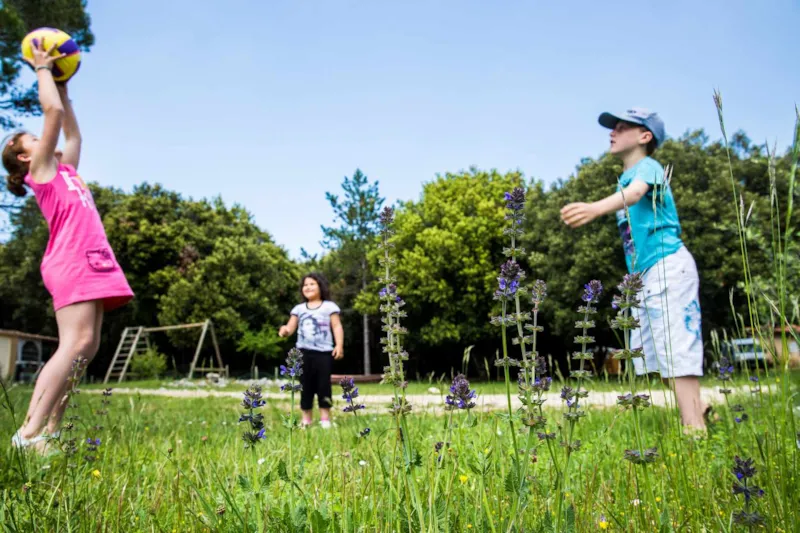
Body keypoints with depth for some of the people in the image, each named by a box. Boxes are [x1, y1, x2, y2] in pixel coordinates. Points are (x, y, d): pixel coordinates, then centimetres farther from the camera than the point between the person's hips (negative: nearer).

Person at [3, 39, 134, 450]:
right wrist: (43, 69, 12)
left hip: (91, 262, 8)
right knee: (75, 344, -18)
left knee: (87, 348, 2)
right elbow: (53, 111, -1)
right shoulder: (40, 171, 5)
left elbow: (72, 131, 38)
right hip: (70, 261, -8)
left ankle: (51, 429, 3)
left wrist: (62, 86, 37)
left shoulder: (65, 169, 25)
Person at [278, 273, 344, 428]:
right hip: (303, 352, 3)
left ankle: (325, 418, 9)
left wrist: (339, 345, -14)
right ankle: (306, 419, 14)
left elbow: (337, 327, -2)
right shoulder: (298, 309, 13)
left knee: (324, 385, 0)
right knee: (306, 386, 7)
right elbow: (291, 327, 7)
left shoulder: (329, 306, 3)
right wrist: (285, 330, -17)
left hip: (324, 352, -3)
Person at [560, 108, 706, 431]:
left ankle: (694, 428, -15)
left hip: (667, 265, -10)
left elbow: (635, 193, -30)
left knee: (676, 348, -15)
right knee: (651, 353, 12)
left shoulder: (647, 166, -6)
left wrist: (595, 208, -50)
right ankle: (698, 411, 25)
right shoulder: (626, 177, 21)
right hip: (645, 275, 10)